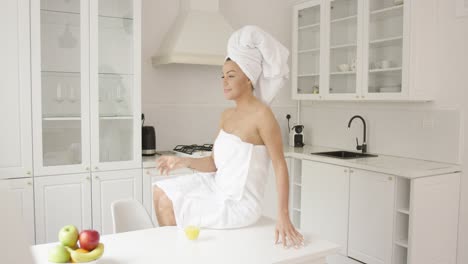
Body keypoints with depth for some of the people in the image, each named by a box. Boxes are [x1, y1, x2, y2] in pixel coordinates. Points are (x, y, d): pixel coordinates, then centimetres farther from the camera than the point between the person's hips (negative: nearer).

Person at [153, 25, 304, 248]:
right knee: (161, 191, 8)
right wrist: (184, 162, -9)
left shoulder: (261, 114, -20)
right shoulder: (226, 115, 6)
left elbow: (280, 167, -21)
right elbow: (214, 163, 7)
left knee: (168, 207, -5)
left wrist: (283, 216, -27)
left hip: (238, 204, -8)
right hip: (219, 189, 8)